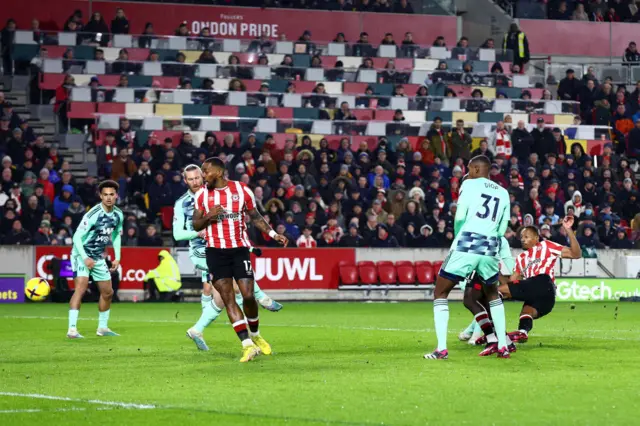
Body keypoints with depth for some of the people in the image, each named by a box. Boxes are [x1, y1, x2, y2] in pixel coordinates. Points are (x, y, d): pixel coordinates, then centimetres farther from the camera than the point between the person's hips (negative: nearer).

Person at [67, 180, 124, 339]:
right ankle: (72, 329, -29)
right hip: (82, 254, -8)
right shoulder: (93, 215, -23)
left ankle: (102, 327, 31)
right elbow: (77, 237, -22)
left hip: (98, 257, 8)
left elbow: (116, 235, 17)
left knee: (108, 292, 14)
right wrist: (85, 258, -30)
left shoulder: (118, 215, -1)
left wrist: (117, 257, 9)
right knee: (81, 288, -24)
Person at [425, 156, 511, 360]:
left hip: (466, 245, -5)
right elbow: (502, 229, 15)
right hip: (490, 249, 5)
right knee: (492, 294, 29)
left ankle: (441, 348, -5)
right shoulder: (503, 193, 18)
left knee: (440, 293, 7)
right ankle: (503, 347, 22)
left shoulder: (470, 184, 4)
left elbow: (460, 217, -4)